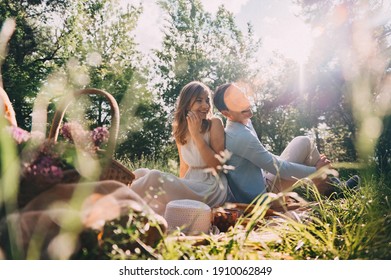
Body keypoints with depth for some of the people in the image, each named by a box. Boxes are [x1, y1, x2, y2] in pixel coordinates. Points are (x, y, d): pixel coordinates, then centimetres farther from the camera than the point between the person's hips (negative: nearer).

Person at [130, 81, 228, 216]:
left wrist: (197, 134, -17)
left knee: (155, 178, -25)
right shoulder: (180, 129, 9)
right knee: (140, 174, -12)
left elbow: (217, 166, -13)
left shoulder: (215, 123, -7)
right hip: (191, 184, 6)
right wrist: (181, 188, 0)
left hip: (212, 187, -5)